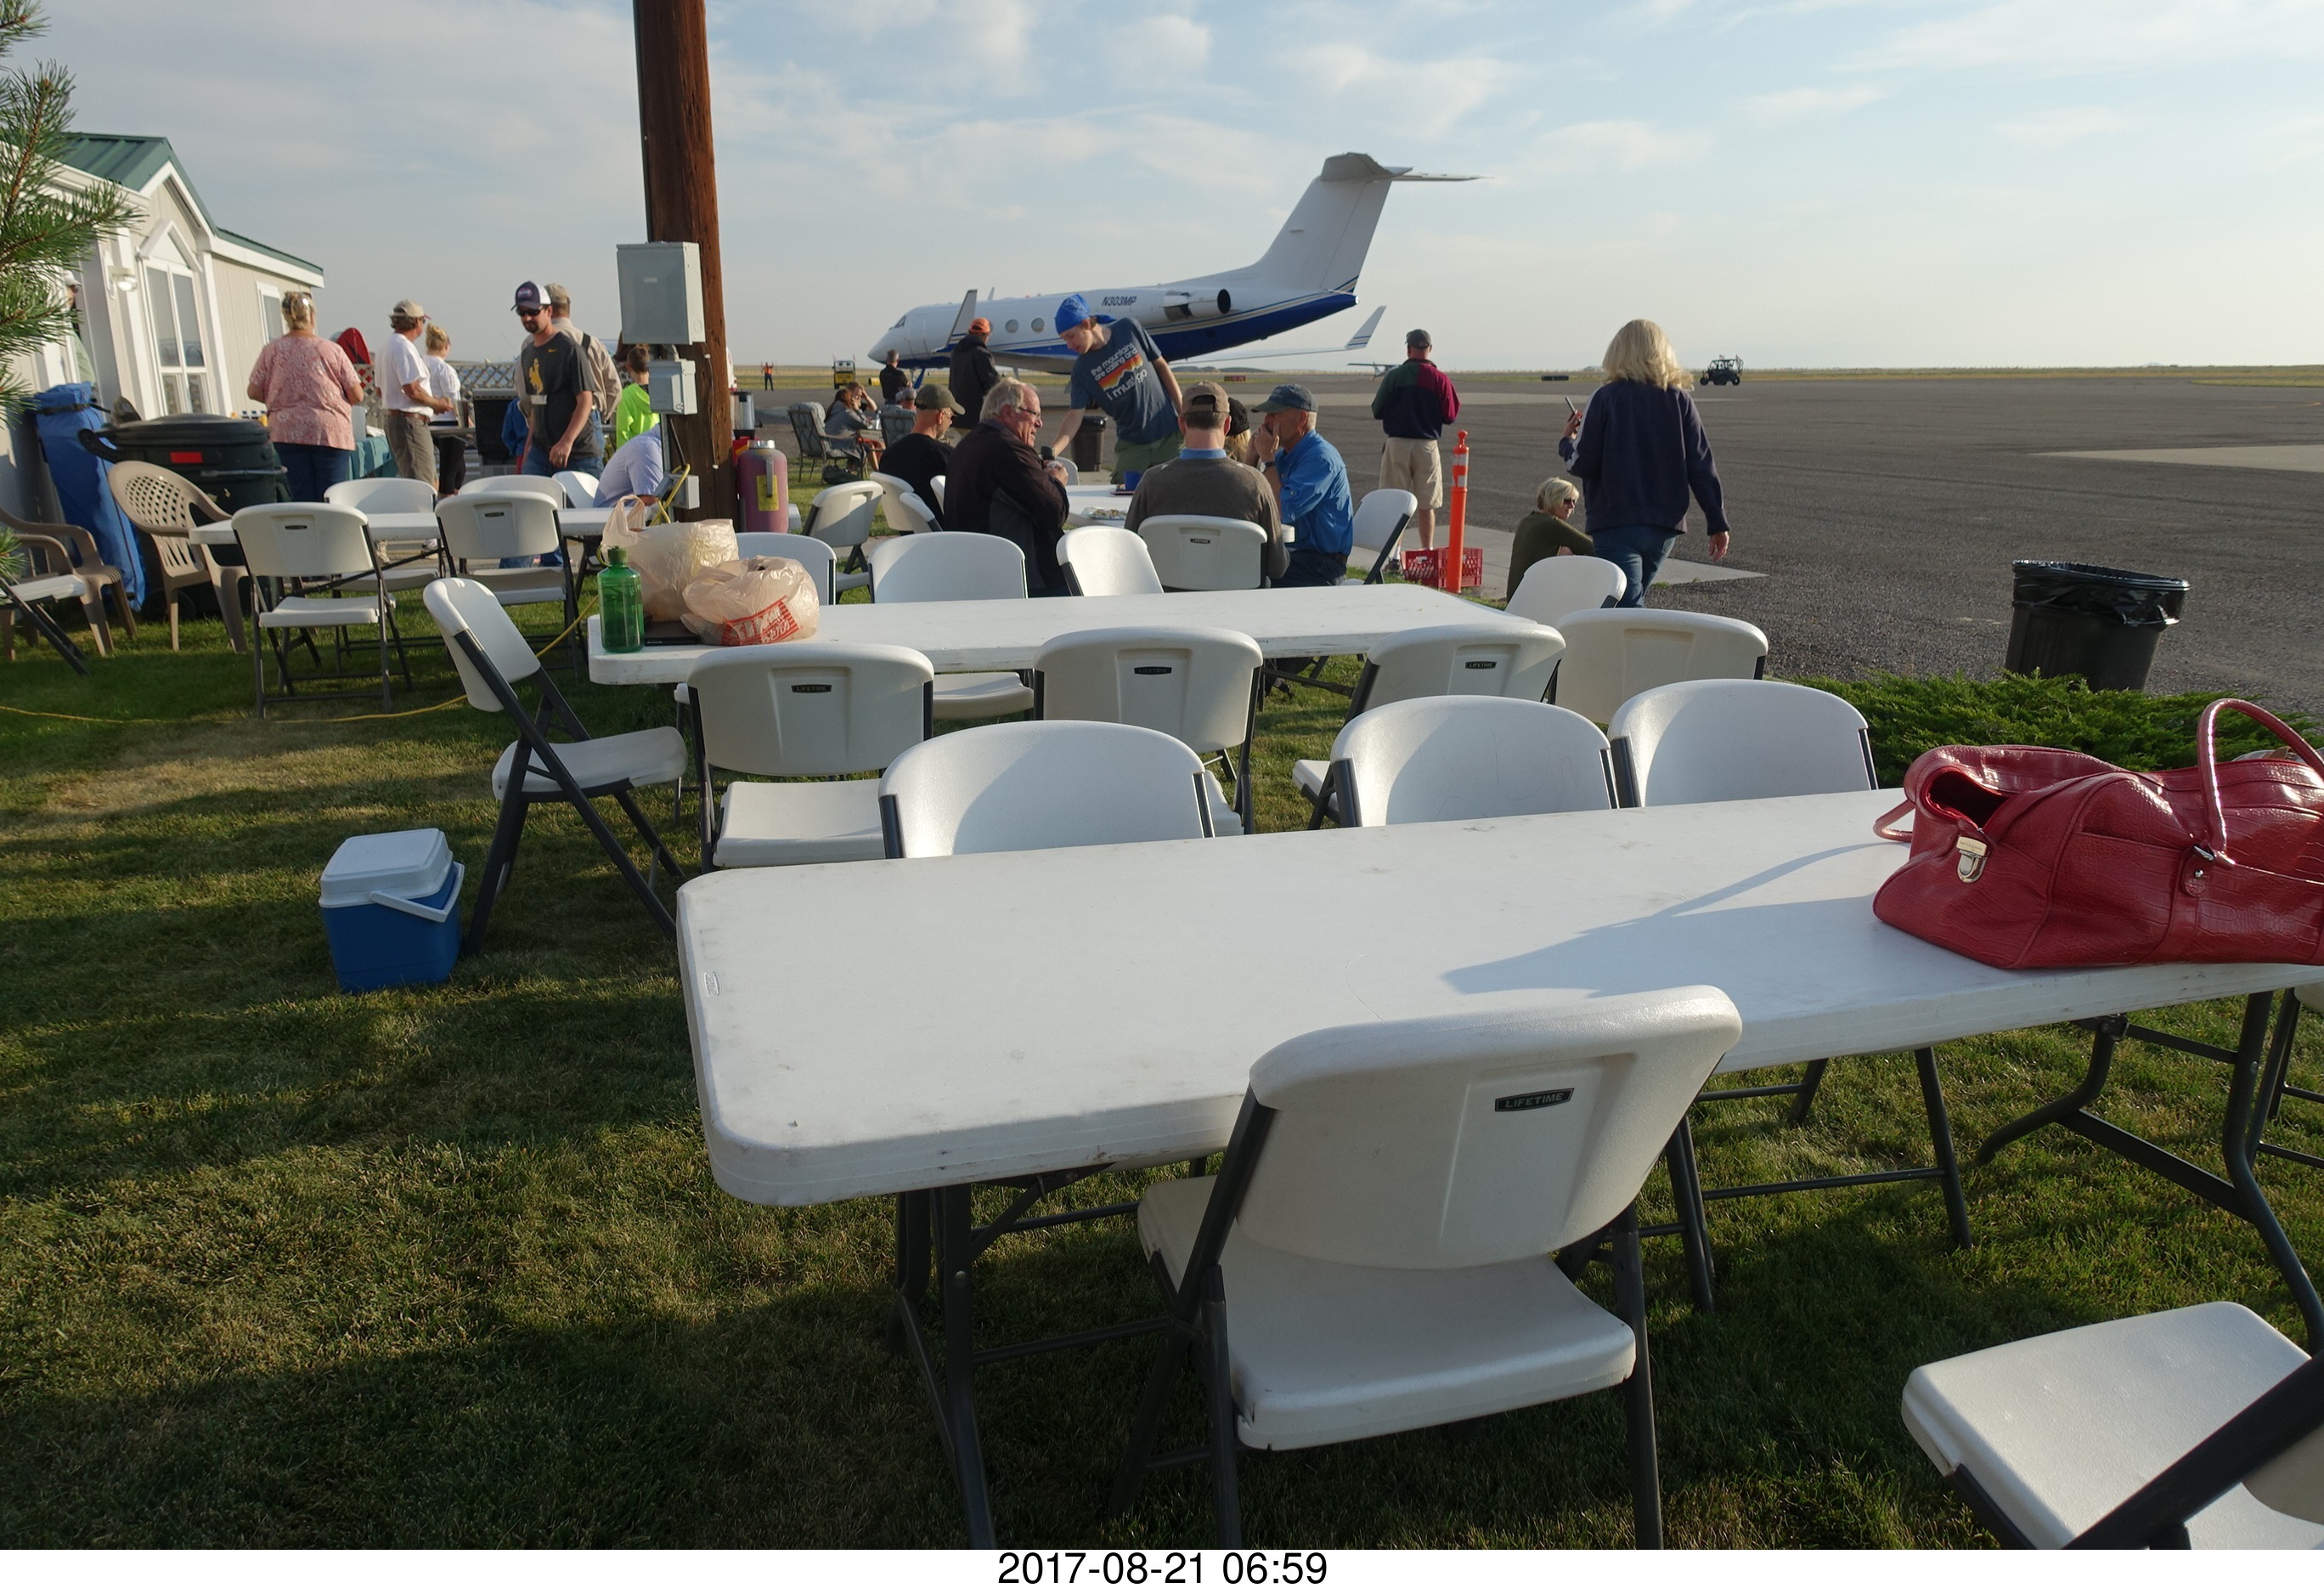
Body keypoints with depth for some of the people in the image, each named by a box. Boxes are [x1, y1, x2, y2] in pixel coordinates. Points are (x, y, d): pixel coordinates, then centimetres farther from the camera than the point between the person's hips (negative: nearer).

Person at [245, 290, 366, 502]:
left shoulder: (271, 351, 2)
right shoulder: (331, 350, -3)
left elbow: (254, 392, 5)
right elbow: (357, 396, -1)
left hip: (287, 432, 2)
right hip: (330, 432, -2)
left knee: (301, 500, 6)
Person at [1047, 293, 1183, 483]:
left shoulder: (1130, 330, -5)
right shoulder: (1082, 369, -4)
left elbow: (1161, 366, 2)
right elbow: (1076, 414, -10)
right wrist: (1053, 450, -26)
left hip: (1169, 433, -1)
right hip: (1130, 444, 1)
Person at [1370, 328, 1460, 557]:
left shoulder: (1393, 377, -5)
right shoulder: (1440, 379, -4)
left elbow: (1377, 412, 1)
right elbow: (1450, 416, 1)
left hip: (1397, 445, -1)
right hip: (1427, 446, 1)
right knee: (1426, 506, 8)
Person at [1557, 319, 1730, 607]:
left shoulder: (1606, 398, -6)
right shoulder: (1680, 400, 4)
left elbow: (1583, 464, -9)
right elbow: (1702, 466, 2)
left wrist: (1567, 441, 14)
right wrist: (1718, 523, 7)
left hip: (1616, 523, -5)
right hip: (1666, 525, 5)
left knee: (1627, 608, -9)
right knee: (1634, 603, 22)